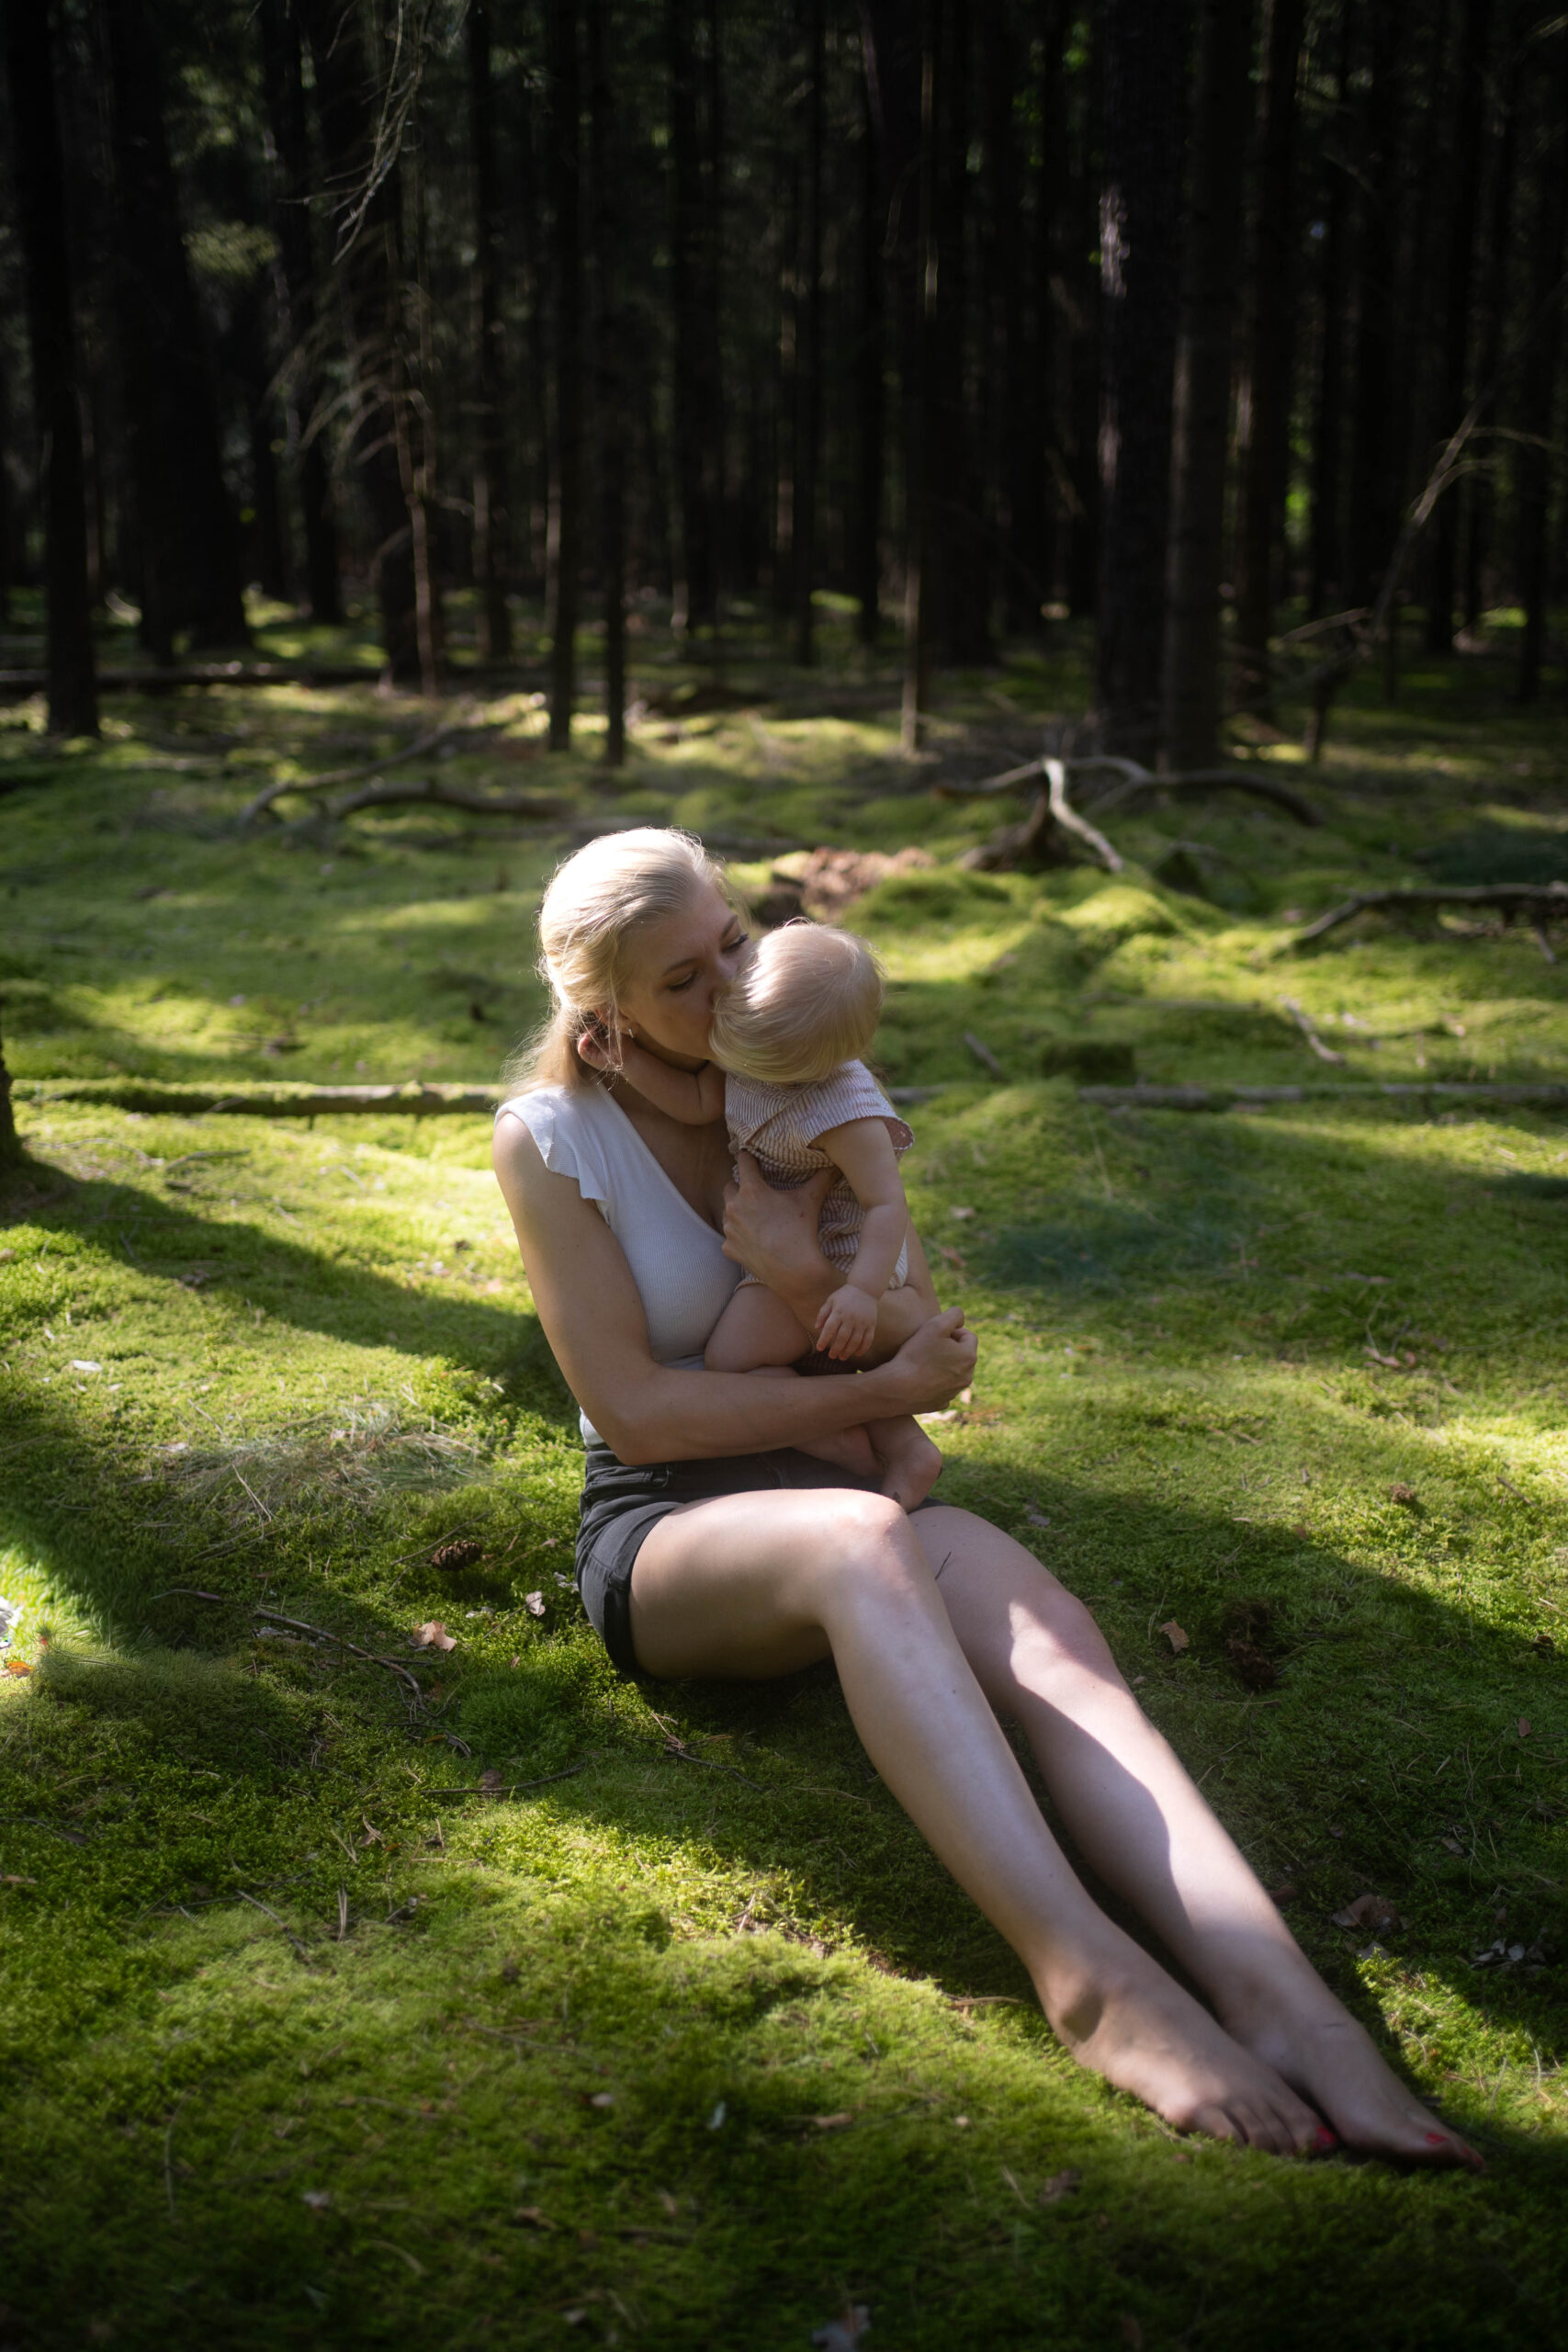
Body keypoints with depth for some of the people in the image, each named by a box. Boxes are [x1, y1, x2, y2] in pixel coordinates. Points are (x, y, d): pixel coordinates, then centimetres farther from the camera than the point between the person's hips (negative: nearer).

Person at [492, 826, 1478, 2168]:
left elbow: (926, 1346, 4)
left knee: (1054, 1643, -31)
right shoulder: (552, 1138, -5)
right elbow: (631, 1406, -11)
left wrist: (809, 1280, -17)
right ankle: (1087, 1975, -49)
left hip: (848, 1504, 4)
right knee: (863, 1544, -40)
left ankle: (1281, 1998, -50)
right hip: (660, 1533, -3)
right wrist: (883, 1389, -13)